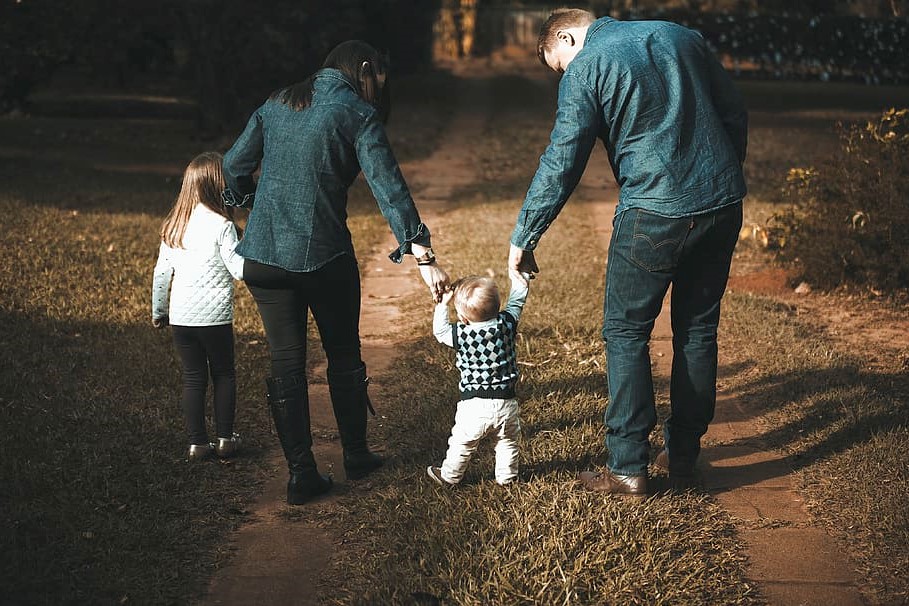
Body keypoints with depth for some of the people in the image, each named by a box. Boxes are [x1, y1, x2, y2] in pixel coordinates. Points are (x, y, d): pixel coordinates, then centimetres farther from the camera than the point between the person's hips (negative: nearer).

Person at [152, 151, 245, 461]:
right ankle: (225, 438, 16)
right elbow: (239, 270, -12)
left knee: (193, 378, 11)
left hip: (181, 317, 4)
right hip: (215, 316, -4)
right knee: (224, 375, 13)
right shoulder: (221, 226, -12)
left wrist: (158, 311, 19)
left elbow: (161, 273, 10)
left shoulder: (173, 226, 5)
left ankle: (197, 443, 11)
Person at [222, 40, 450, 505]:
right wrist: (423, 257, -17)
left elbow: (233, 166, 14)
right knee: (344, 357, 17)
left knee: (285, 364, 9)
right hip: (324, 257, -3)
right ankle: (356, 456, 30)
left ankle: (301, 474, 10)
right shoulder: (357, 114, -4)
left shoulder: (276, 105, 10)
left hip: (264, 255, 4)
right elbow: (389, 187, -13)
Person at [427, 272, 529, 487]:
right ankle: (507, 476, 35)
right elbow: (517, 300, 9)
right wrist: (516, 276, 22)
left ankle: (449, 476, 32)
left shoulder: (461, 334, -14)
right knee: (508, 442, 23)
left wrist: (443, 304, 9)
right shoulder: (506, 324, -8)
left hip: (474, 405, -2)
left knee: (462, 444, 16)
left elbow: (439, 331, 5)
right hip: (506, 402, 2)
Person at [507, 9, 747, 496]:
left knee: (626, 333, 6)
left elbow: (560, 164, -8)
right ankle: (684, 455, 25)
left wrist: (523, 239, -1)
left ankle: (628, 468, 4)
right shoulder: (681, 36, 13)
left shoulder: (585, 67, -4)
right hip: (723, 206, 6)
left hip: (654, 214, -6)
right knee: (698, 331, 16)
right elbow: (736, 115, 15)